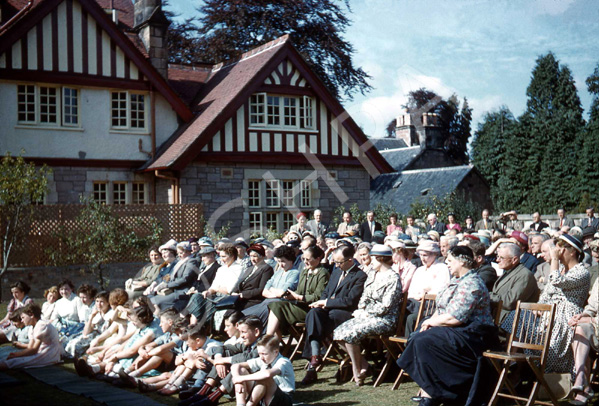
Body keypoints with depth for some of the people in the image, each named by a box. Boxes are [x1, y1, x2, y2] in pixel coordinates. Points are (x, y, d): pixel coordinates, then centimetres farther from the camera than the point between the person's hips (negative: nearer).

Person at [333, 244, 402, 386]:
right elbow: (365, 296, 17)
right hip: (367, 315, 9)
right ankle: (363, 363, 1)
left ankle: (357, 371, -10)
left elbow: (385, 307, -16)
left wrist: (366, 313, -11)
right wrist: (361, 310, -2)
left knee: (349, 334, -26)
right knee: (338, 332, -8)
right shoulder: (372, 273, 14)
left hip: (384, 320, -9)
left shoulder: (393, 278, -12)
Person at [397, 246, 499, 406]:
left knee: (424, 342, -23)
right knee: (417, 338, -9)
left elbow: (454, 318, -23)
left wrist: (431, 322, -9)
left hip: (472, 336, -10)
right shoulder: (456, 281, 17)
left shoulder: (471, 284, -17)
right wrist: (431, 321, 2)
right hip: (457, 333, 10)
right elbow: (442, 309, 22)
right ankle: (426, 392, -10)